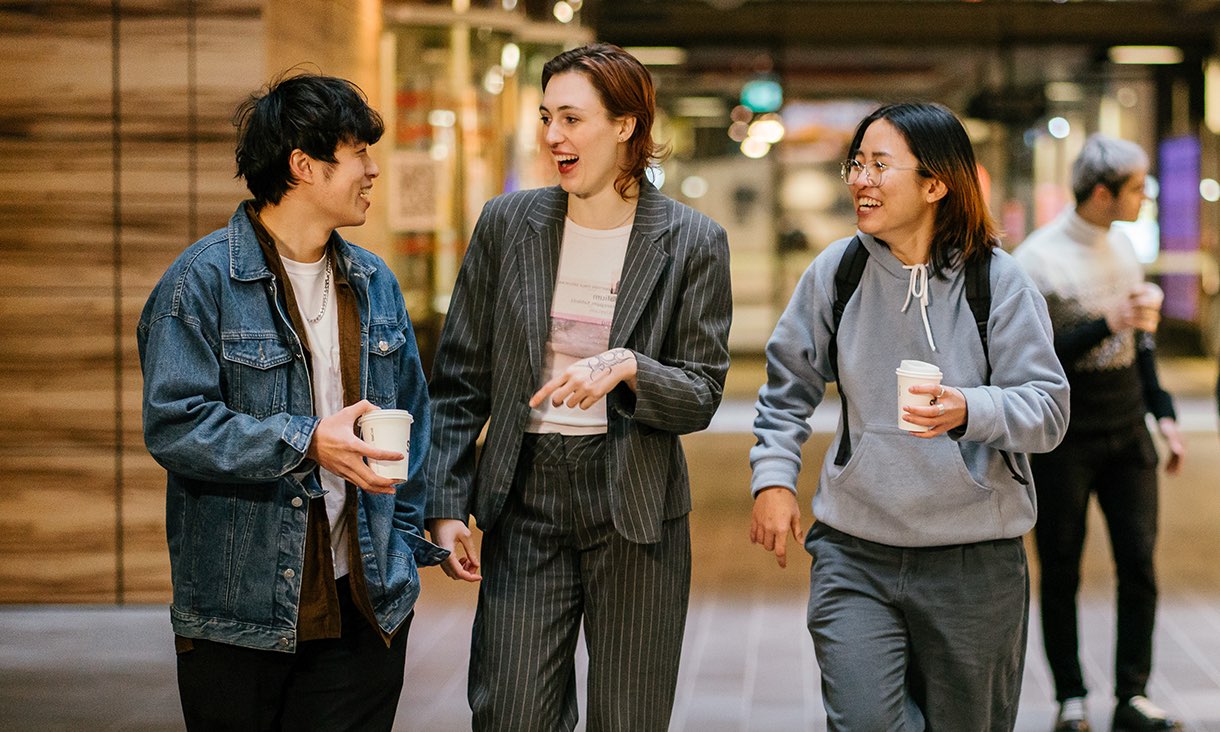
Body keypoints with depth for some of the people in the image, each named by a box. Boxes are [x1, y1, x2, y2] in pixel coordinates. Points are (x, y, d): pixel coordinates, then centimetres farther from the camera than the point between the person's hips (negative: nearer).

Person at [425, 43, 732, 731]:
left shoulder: (692, 241, -2)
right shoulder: (507, 223, 3)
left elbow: (701, 395, -3)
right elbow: (460, 382, 6)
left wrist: (626, 368, -23)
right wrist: (446, 504, 0)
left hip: (636, 508, -1)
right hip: (525, 500, 1)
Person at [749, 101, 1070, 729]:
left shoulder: (997, 281, -6)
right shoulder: (836, 271, 1)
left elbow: (1049, 408, -10)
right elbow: (787, 388, 13)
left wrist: (970, 412, -28)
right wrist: (772, 478, 2)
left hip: (975, 560, -1)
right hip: (854, 553, 1)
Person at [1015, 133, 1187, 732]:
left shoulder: (1122, 245, 9)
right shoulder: (1037, 260, -13)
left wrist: (1164, 414, 13)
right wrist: (1107, 324, -22)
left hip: (1126, 434, 6)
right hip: (1063, 439, -5)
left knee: (1139, 561, 1)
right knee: (1061, 571, 4)